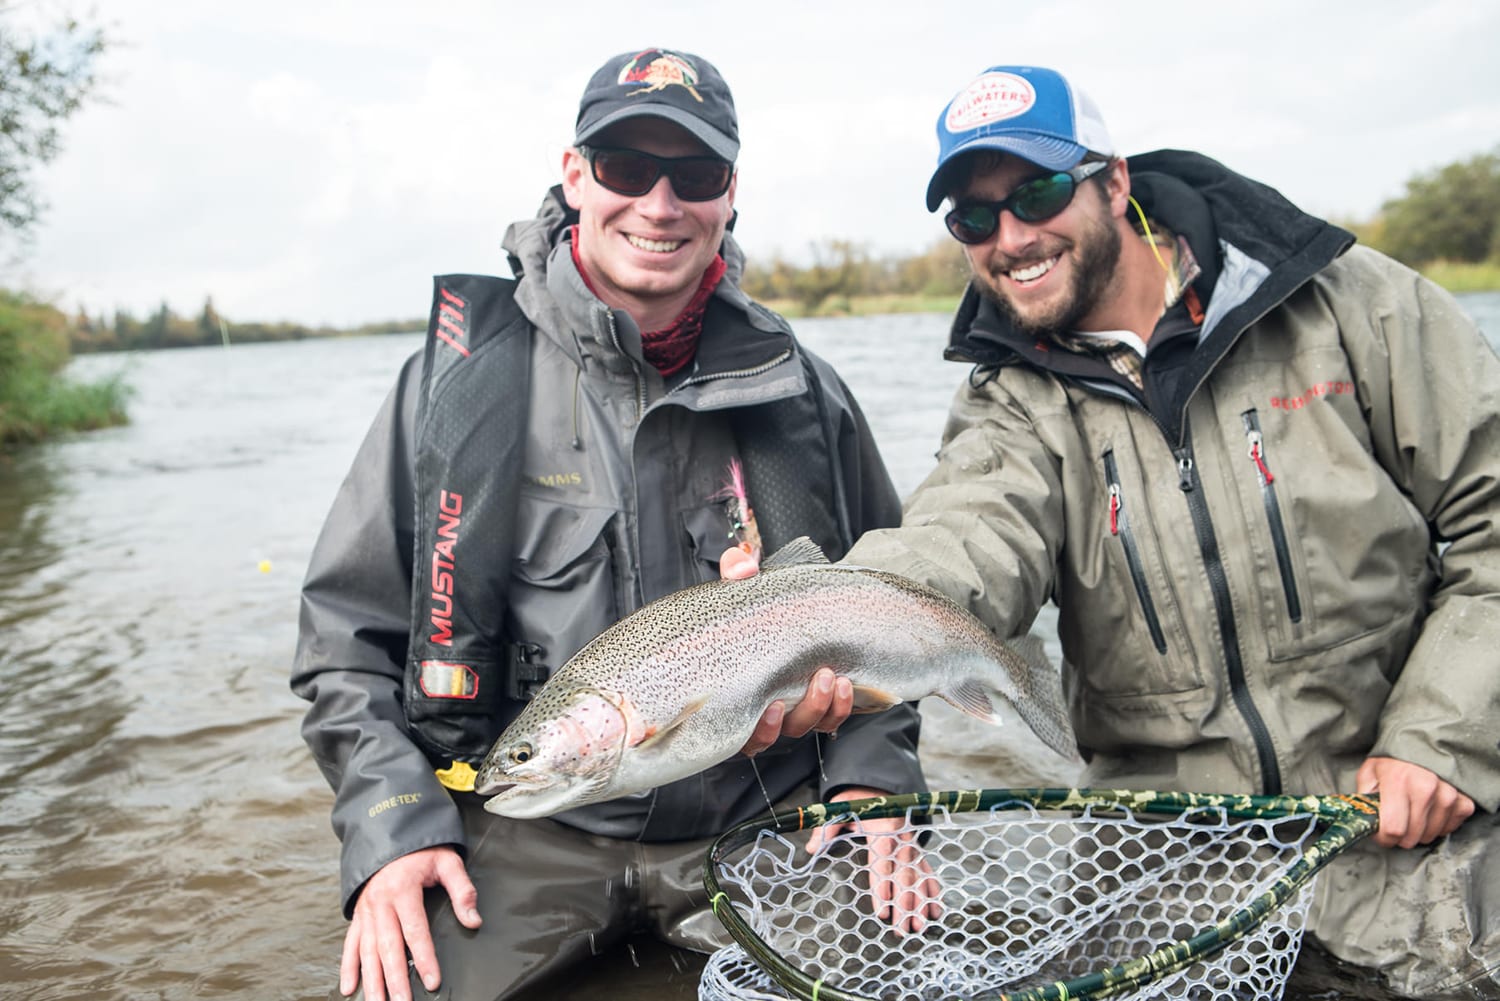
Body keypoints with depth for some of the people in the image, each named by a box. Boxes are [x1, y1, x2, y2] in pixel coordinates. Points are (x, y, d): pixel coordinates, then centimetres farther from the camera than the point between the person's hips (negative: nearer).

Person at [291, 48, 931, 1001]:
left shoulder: (801, 393, 4)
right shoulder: (463, 374, -2)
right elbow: (348, 629, 3)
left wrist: (868, 784, -4)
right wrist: (391, 830, -9)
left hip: (758, 821, 2)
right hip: (522, 830, -1)